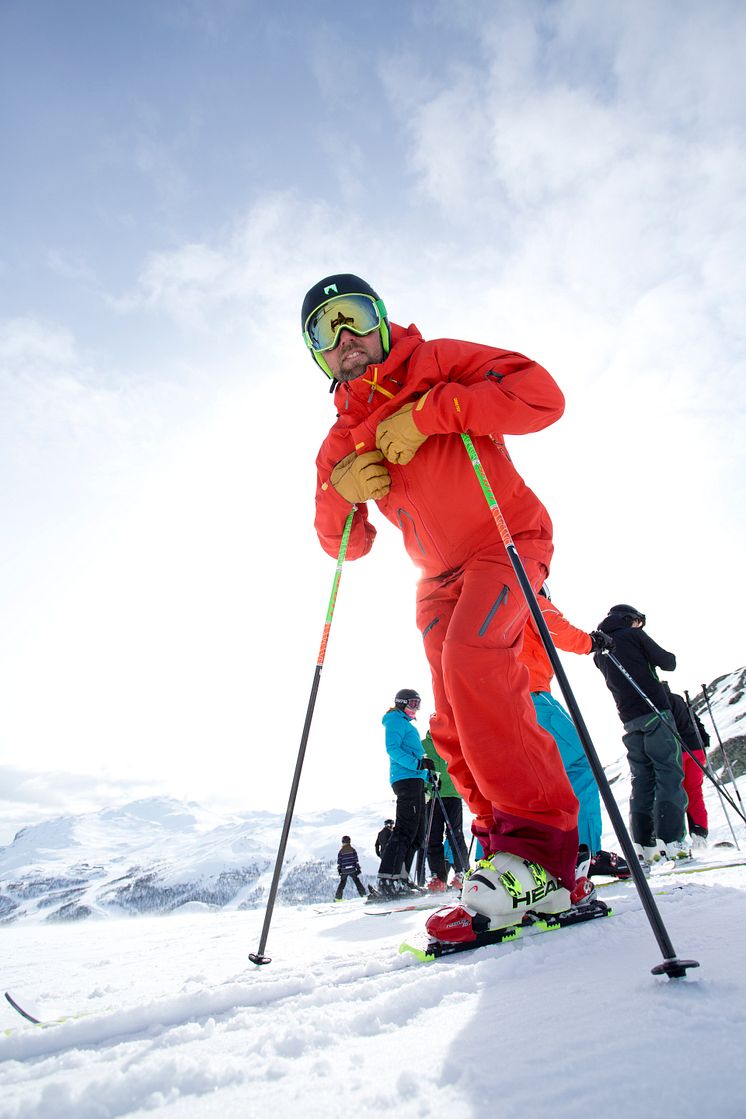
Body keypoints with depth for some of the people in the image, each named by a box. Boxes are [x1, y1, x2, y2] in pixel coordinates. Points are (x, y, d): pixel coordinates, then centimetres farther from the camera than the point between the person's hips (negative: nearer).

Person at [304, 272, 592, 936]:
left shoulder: (437, 363, -3)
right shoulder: (342, 440, 10)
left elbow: (542, 394, -17)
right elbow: (344, 546, 8)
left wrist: (429, 413, -23)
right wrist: (342, 493, -14)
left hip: (506, 540, -6)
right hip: (440, 576, 6)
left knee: (471, 660, -30)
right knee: (455, 729, -1)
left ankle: (540, 846, -23)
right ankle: (506, 845, 10)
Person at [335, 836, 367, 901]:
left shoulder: (341, 851, -1)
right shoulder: (352, 849, -1)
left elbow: (339, 862, 1)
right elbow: (356, 860, 0)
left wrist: (339, 870, 9)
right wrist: (358, 868, 5)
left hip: (344, 871, 0)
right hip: (352, 870, 0)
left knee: (342, 883, 13)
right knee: (357, 882, 10)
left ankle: (338, 897, 11)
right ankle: (363, 894, 4)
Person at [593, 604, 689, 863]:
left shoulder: (599, 652, 18)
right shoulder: (633, 634, 0)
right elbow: (668, 662, 2)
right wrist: (668, 656, 22)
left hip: (629, 721, 6)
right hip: (655, 713, -6)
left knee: (642, 779, 8)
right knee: (669, 774, -6)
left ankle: (644, 843, 4)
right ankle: (672, 838, -13)